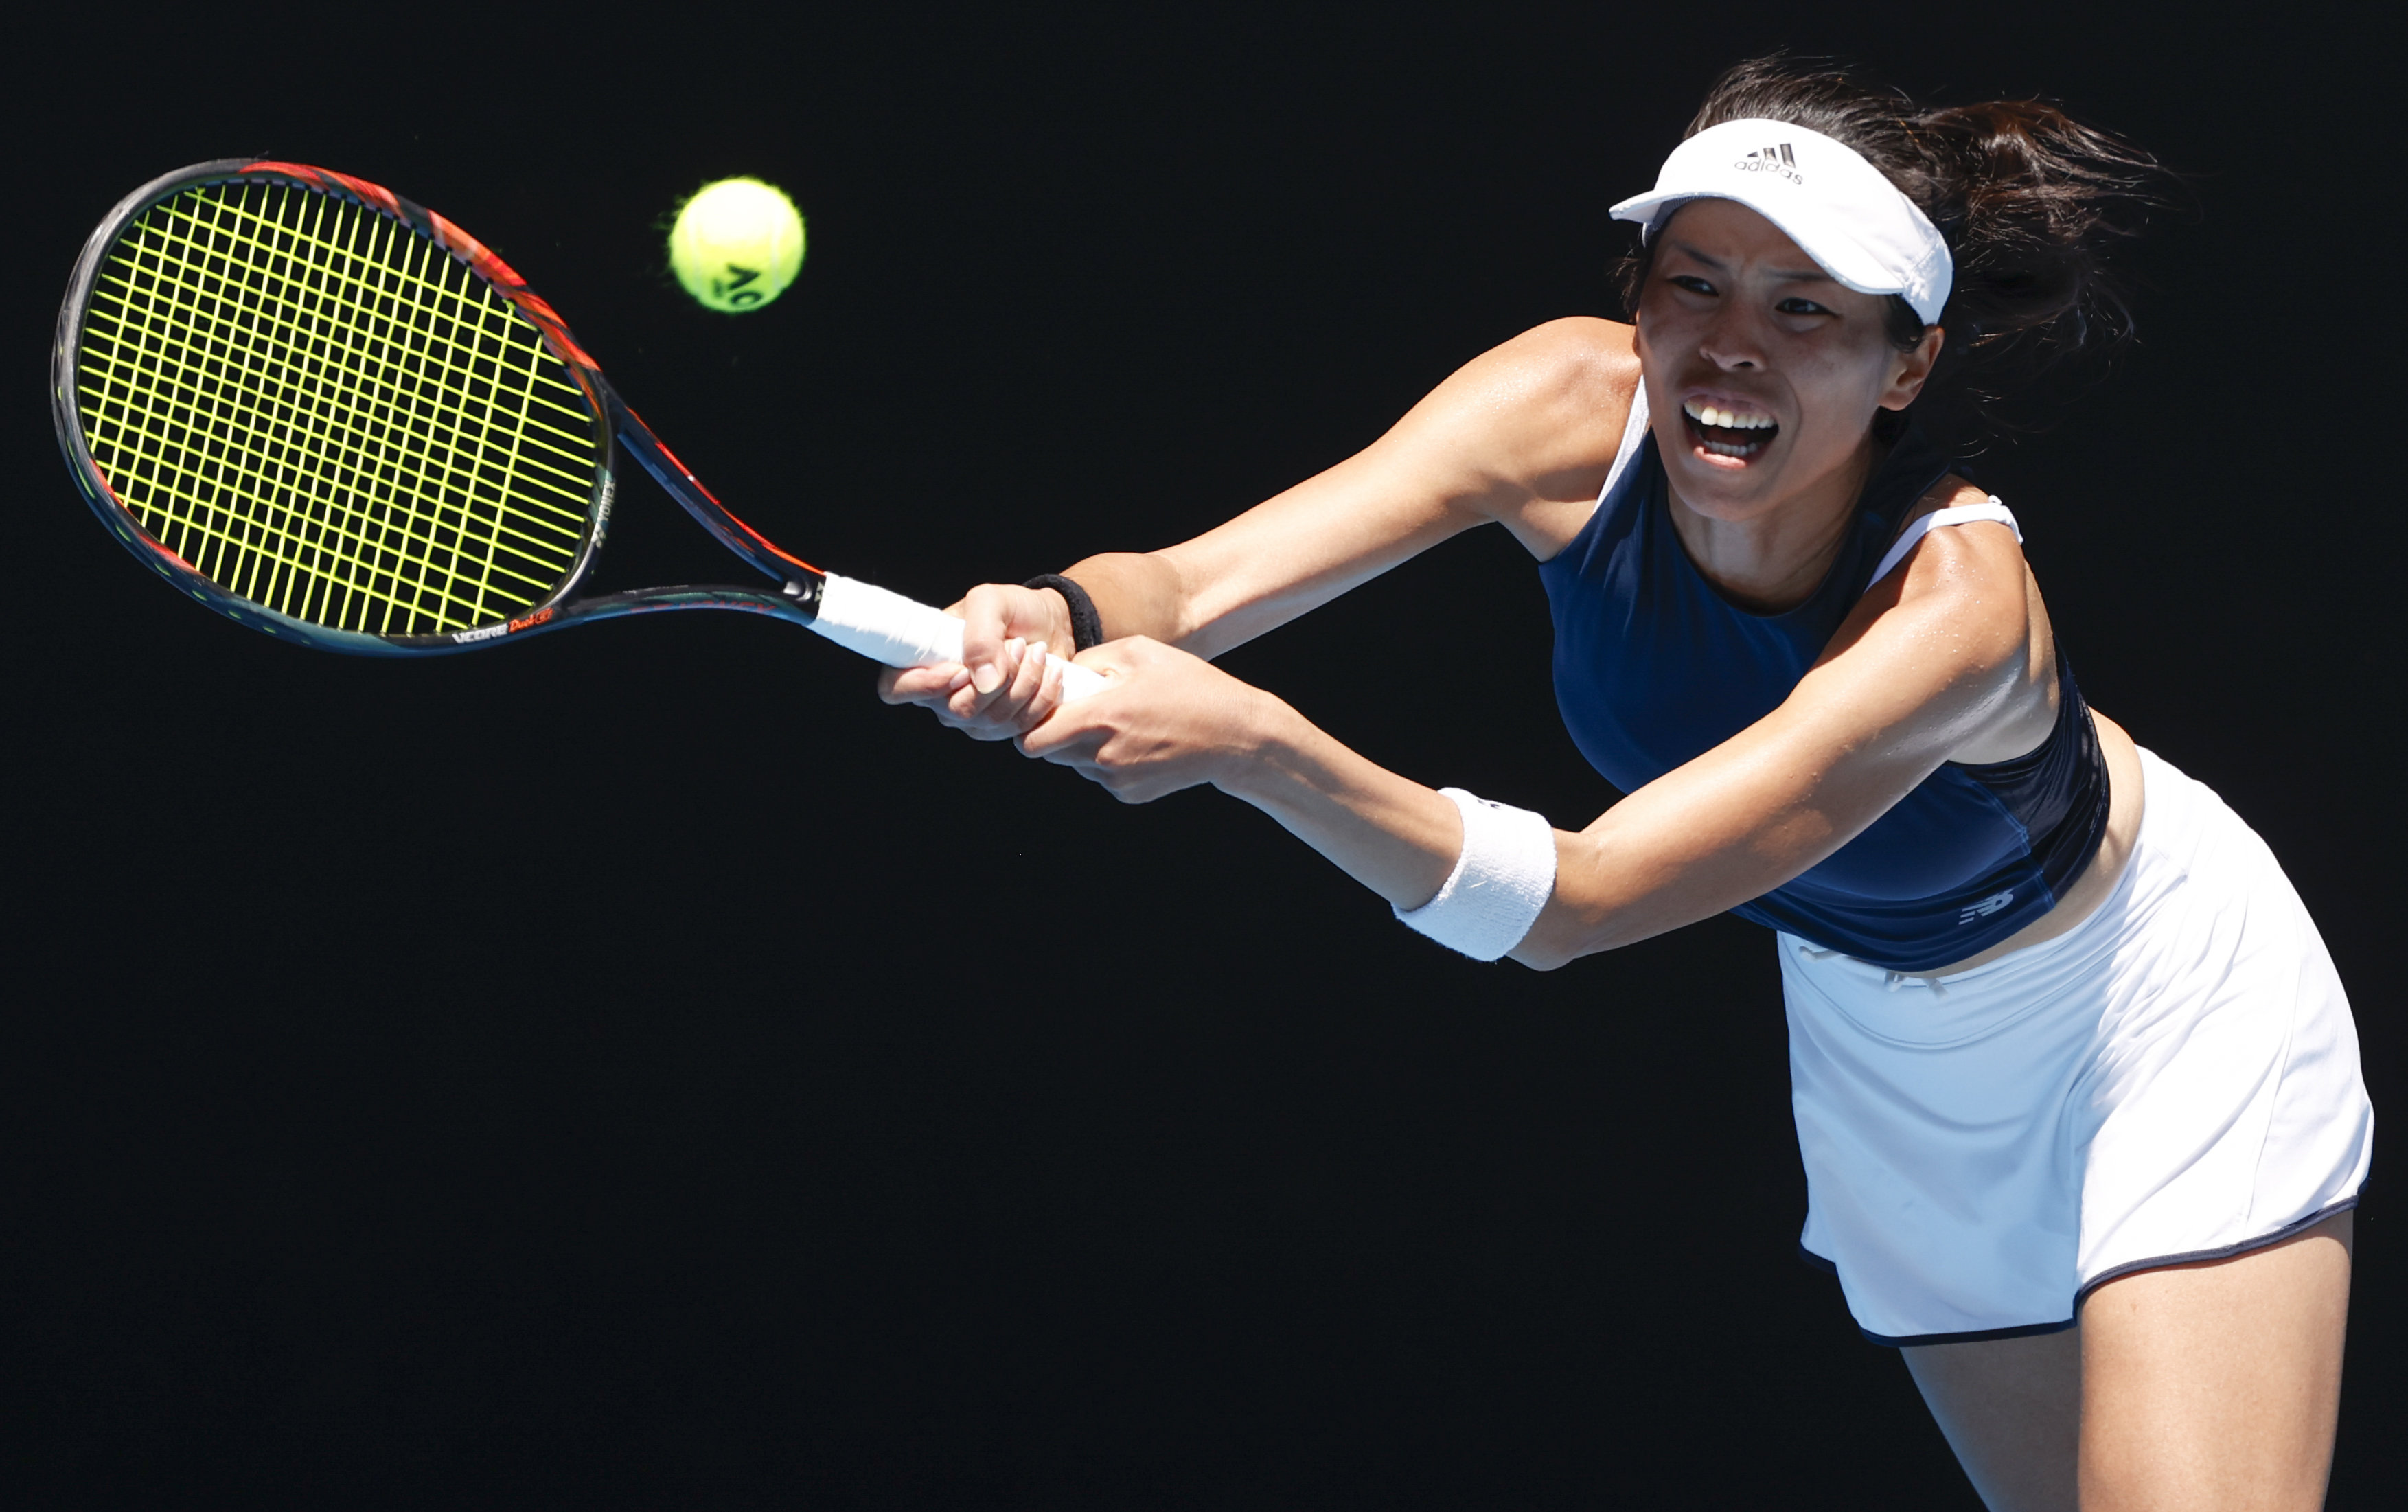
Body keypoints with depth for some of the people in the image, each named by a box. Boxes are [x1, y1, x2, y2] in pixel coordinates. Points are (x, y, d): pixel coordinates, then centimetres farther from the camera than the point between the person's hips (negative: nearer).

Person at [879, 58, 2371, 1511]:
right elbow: (1195, 581, -30)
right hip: (1881, 1042, 5)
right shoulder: (1575, 411, -25)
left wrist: (1254, 746, -58)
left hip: (2155, 1005, -5)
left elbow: (1566, 902, -44)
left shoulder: (1955, 602, -39)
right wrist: (1063, 617, -53)